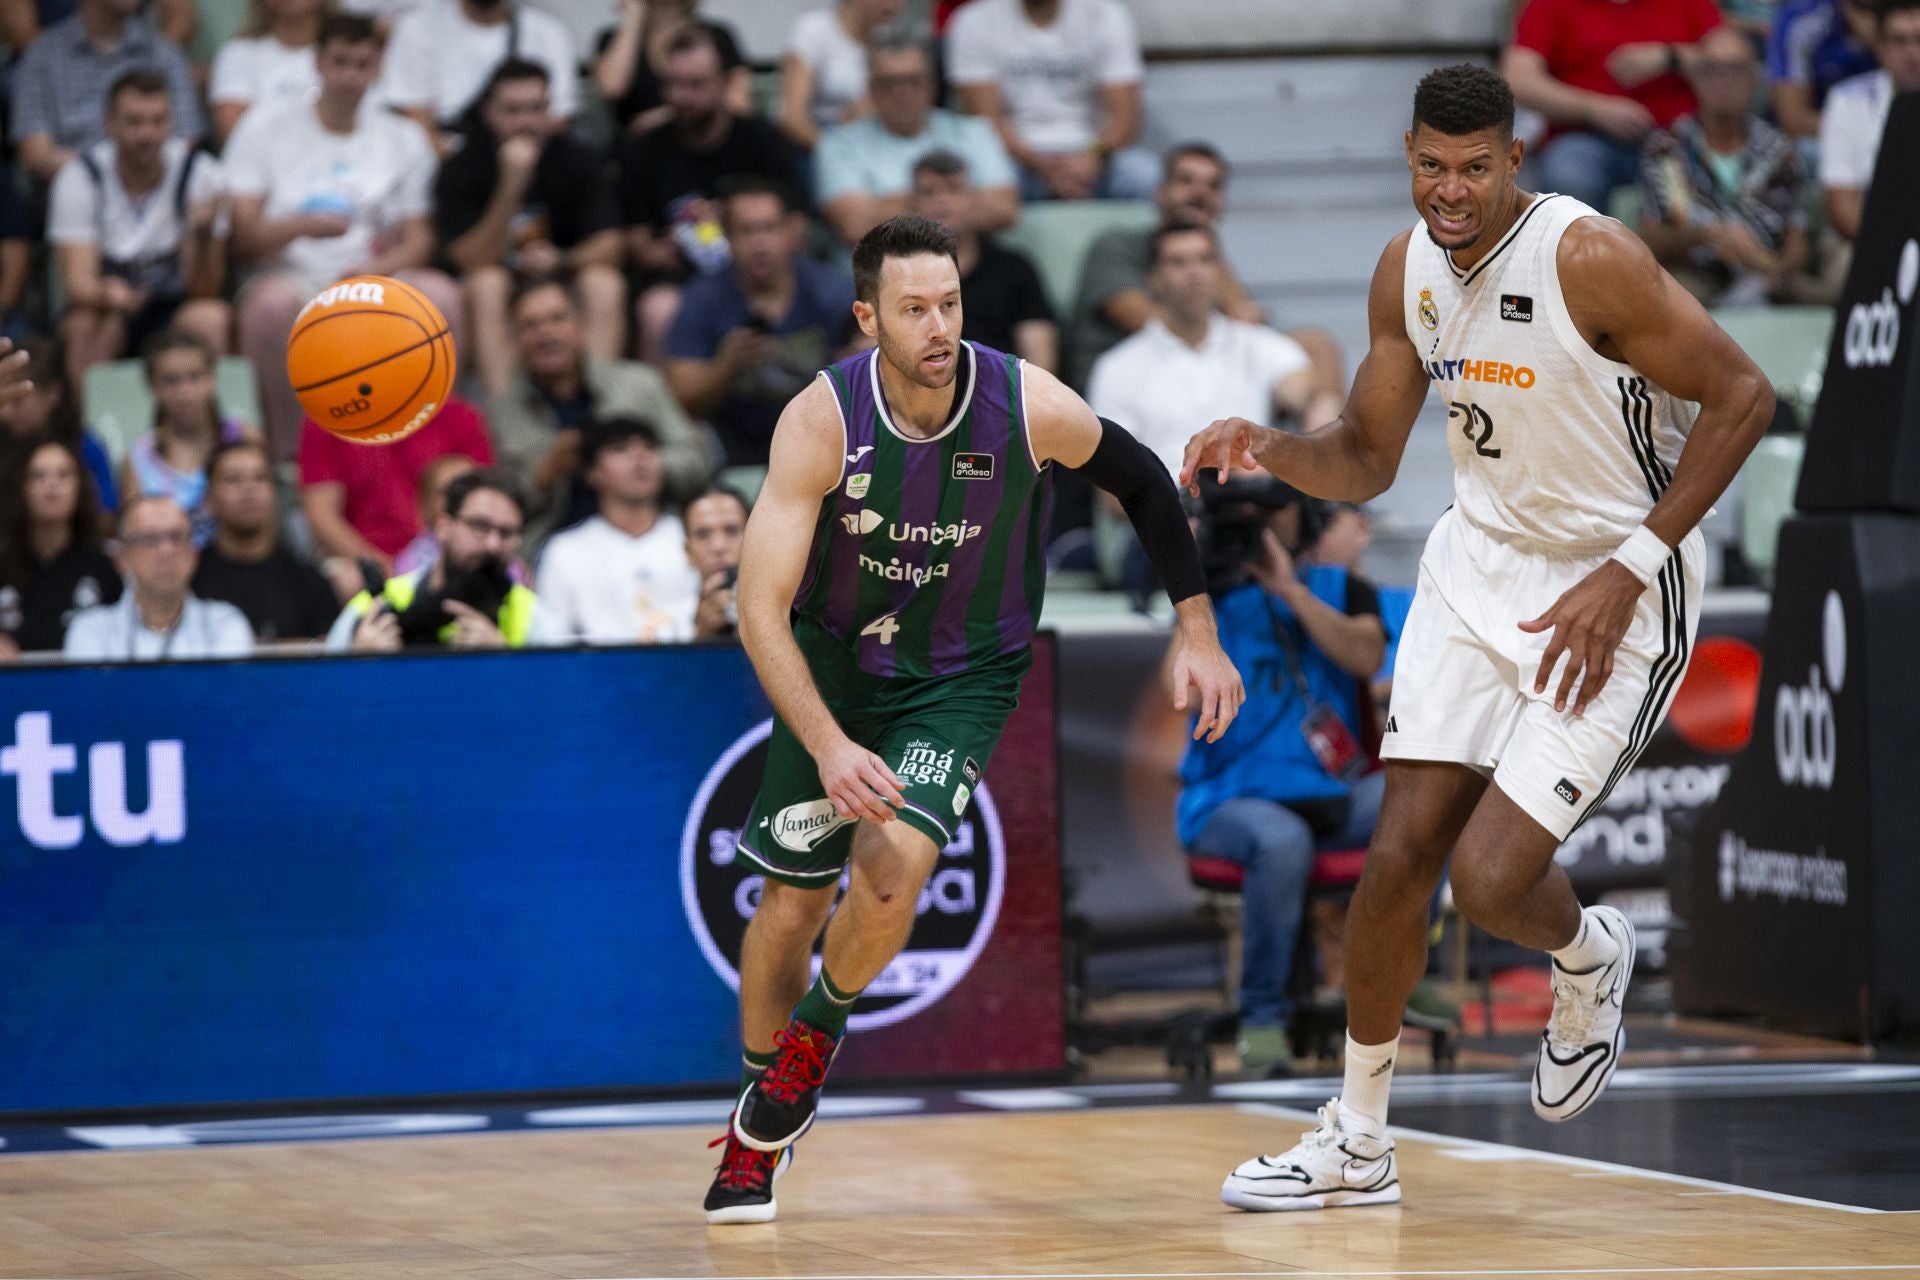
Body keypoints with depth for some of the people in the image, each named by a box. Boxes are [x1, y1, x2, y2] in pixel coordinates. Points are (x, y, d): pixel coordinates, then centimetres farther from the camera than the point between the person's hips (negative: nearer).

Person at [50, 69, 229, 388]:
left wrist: (202, 237, -35)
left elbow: (203, 290, -13)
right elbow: (78, 280, -20)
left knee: (211, 318, -31)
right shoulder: (79, 179, -12)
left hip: (176, 306, 0)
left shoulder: (199, 172, -11)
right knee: (84, 325, -33)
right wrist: (107, 293, -45)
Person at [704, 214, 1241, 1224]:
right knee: (792, 902, 6)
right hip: (832, 663, 1)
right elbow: (760, 606, -27)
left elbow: (1143, 484, -1)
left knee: (894, 862, -25)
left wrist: (1197, 631, -3)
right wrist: (829, 746, -38)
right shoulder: (823, 420, -25)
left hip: (962, 677, -1)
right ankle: (757, 1130, 30)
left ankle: (819, 1026, 7)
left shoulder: (1031, 408, -23)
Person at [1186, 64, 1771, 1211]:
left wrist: (1628, 570, -20)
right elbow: (1365, 461, 9)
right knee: (1402, 851, 0)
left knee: (1491, 877, -13)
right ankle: (1358, 1141, 14)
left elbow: (1743, 397, -18)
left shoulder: (1590, 258, -23)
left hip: (1613, 593, -6)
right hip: (1483, 561, 6)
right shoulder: (1409, 270, -1)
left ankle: (1590, 957, 24)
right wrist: (1266, 448, -13)